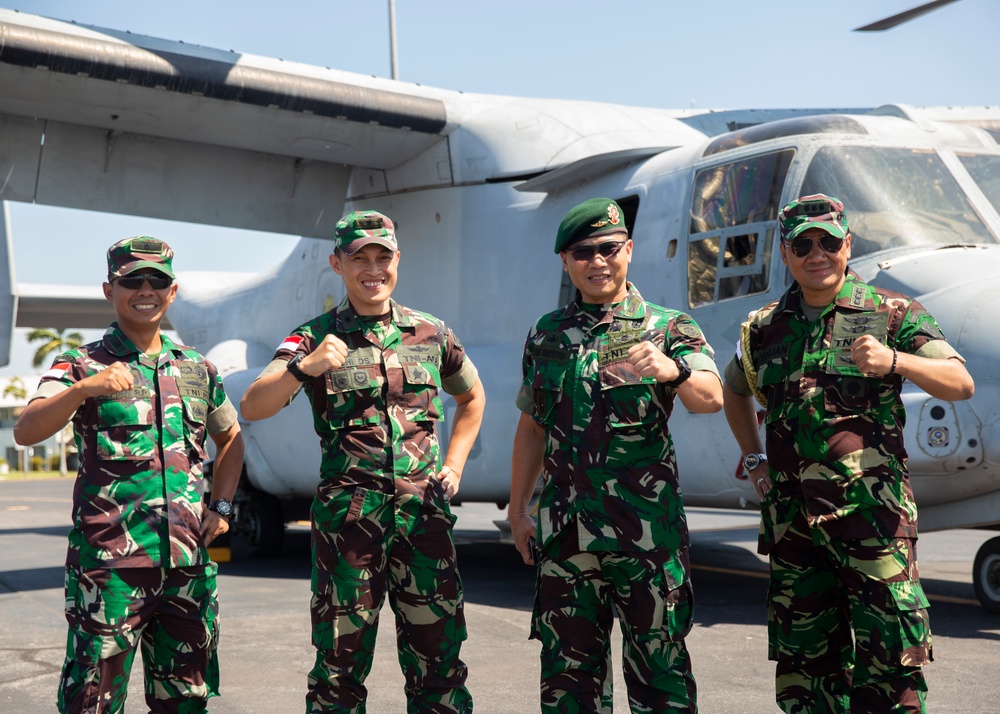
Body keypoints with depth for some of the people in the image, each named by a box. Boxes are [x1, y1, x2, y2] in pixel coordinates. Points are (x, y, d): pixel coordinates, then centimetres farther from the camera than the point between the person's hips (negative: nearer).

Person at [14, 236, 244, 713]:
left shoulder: (199, 368, 12)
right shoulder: (82, 367, -1)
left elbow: (230, 438, 27)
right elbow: (25, 432, -17)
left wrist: (221, 505, 12)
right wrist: (84, 388, -34)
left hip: (188, 564, 4)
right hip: (109, 564, -4)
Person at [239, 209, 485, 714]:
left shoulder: (431, 333, 9)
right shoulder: (316, 338, 1)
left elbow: (472, 397, 26)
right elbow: (251, 409, -11)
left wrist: (453, 465, 14)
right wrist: (303, 367, -27)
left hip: (424, 513, 2)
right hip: (347, 516, -2)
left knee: (438, 658, 8)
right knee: (341, 661, 5)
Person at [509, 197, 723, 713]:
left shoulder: (667, 328, 1)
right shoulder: (545, 335, 12)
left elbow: (711, 399, -16)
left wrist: (672, 370, -37)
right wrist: (517, 510, 13)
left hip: (647, 530, -3)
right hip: (564, 530, 3)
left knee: (660, 670, 4)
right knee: (568, 672, 11)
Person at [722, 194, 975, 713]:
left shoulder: (890, 313, 1)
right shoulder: (765, 329, 12)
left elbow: (960, 383, -6)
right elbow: (734, 391, 30)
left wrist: (894, 361, -23)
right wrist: (753, 460, 18)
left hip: (872, 511, -4)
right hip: (791, 514, 4)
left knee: (890, 663, -6)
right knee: (803, 661, 10)